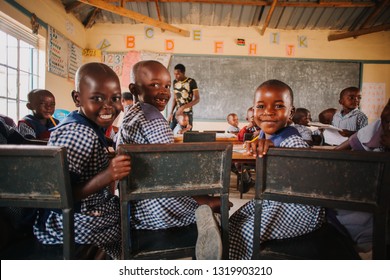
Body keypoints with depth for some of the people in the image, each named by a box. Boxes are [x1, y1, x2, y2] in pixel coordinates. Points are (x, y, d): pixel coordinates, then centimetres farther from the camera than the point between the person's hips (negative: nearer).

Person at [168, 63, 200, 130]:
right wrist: (171, 113, 4)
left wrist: (183, 107, -24)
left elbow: (197, 99, -14)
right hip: (176, 113, 5)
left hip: (187, 114, -5)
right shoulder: (175, 82, 6)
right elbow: (174, 98, 13)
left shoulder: (191, 82, -11)